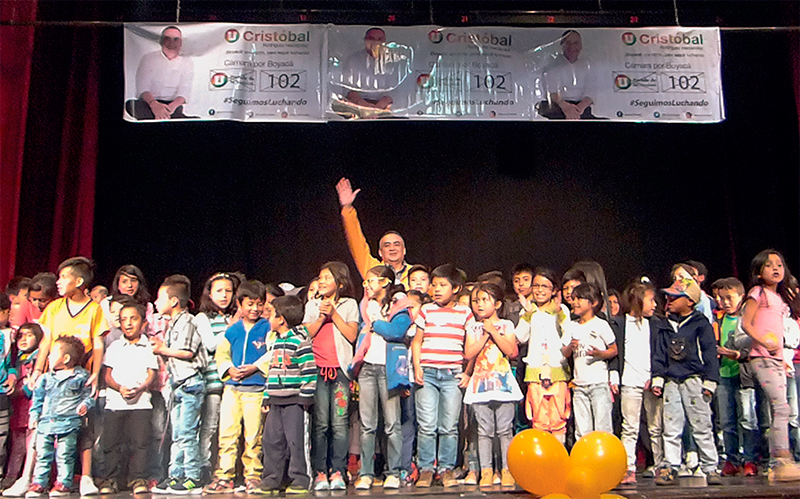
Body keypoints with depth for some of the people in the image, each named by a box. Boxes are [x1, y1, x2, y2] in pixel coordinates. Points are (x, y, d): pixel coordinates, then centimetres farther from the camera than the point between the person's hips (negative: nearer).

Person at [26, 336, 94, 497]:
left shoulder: (82, 377, -2)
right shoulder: (46, 378, 11)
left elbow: (89, 395, 2)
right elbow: (38, 398, 17)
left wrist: (85, 405, -16)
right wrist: (34, 415, 10)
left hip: (69, 424, -4)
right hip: (45, 424, 4)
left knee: (65, 456, 0)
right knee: (42, 455, 7)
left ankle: (64, 483, 10)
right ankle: (39, 483, 16)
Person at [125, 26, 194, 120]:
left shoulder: (187, 62, 13)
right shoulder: (148, 58, 10)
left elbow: (184, 91, -1)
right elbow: (142, 87, -4)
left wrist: (171, 107, -24)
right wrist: (154, 104, -28)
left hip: (174, 105, 0)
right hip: (148, 103, 0)